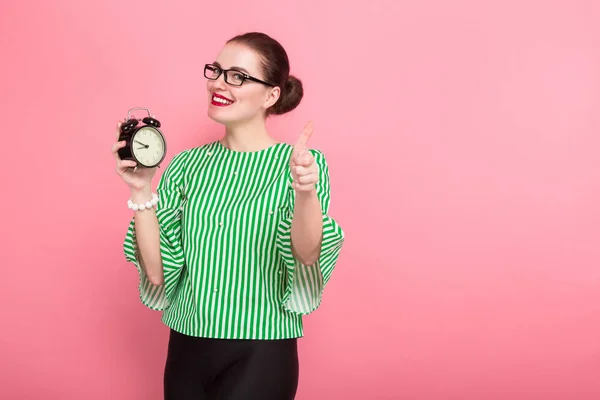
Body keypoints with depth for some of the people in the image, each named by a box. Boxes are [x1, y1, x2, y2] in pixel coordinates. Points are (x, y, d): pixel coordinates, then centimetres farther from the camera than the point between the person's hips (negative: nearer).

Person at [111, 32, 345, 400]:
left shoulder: (301, 163, -8)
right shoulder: (187, 163, 1)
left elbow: (307, 256, -24)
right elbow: (156, 271, -3)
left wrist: (306, 193, -41)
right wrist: (141, 190, -14)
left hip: (261, 354, -4)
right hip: (186, 348, 4)